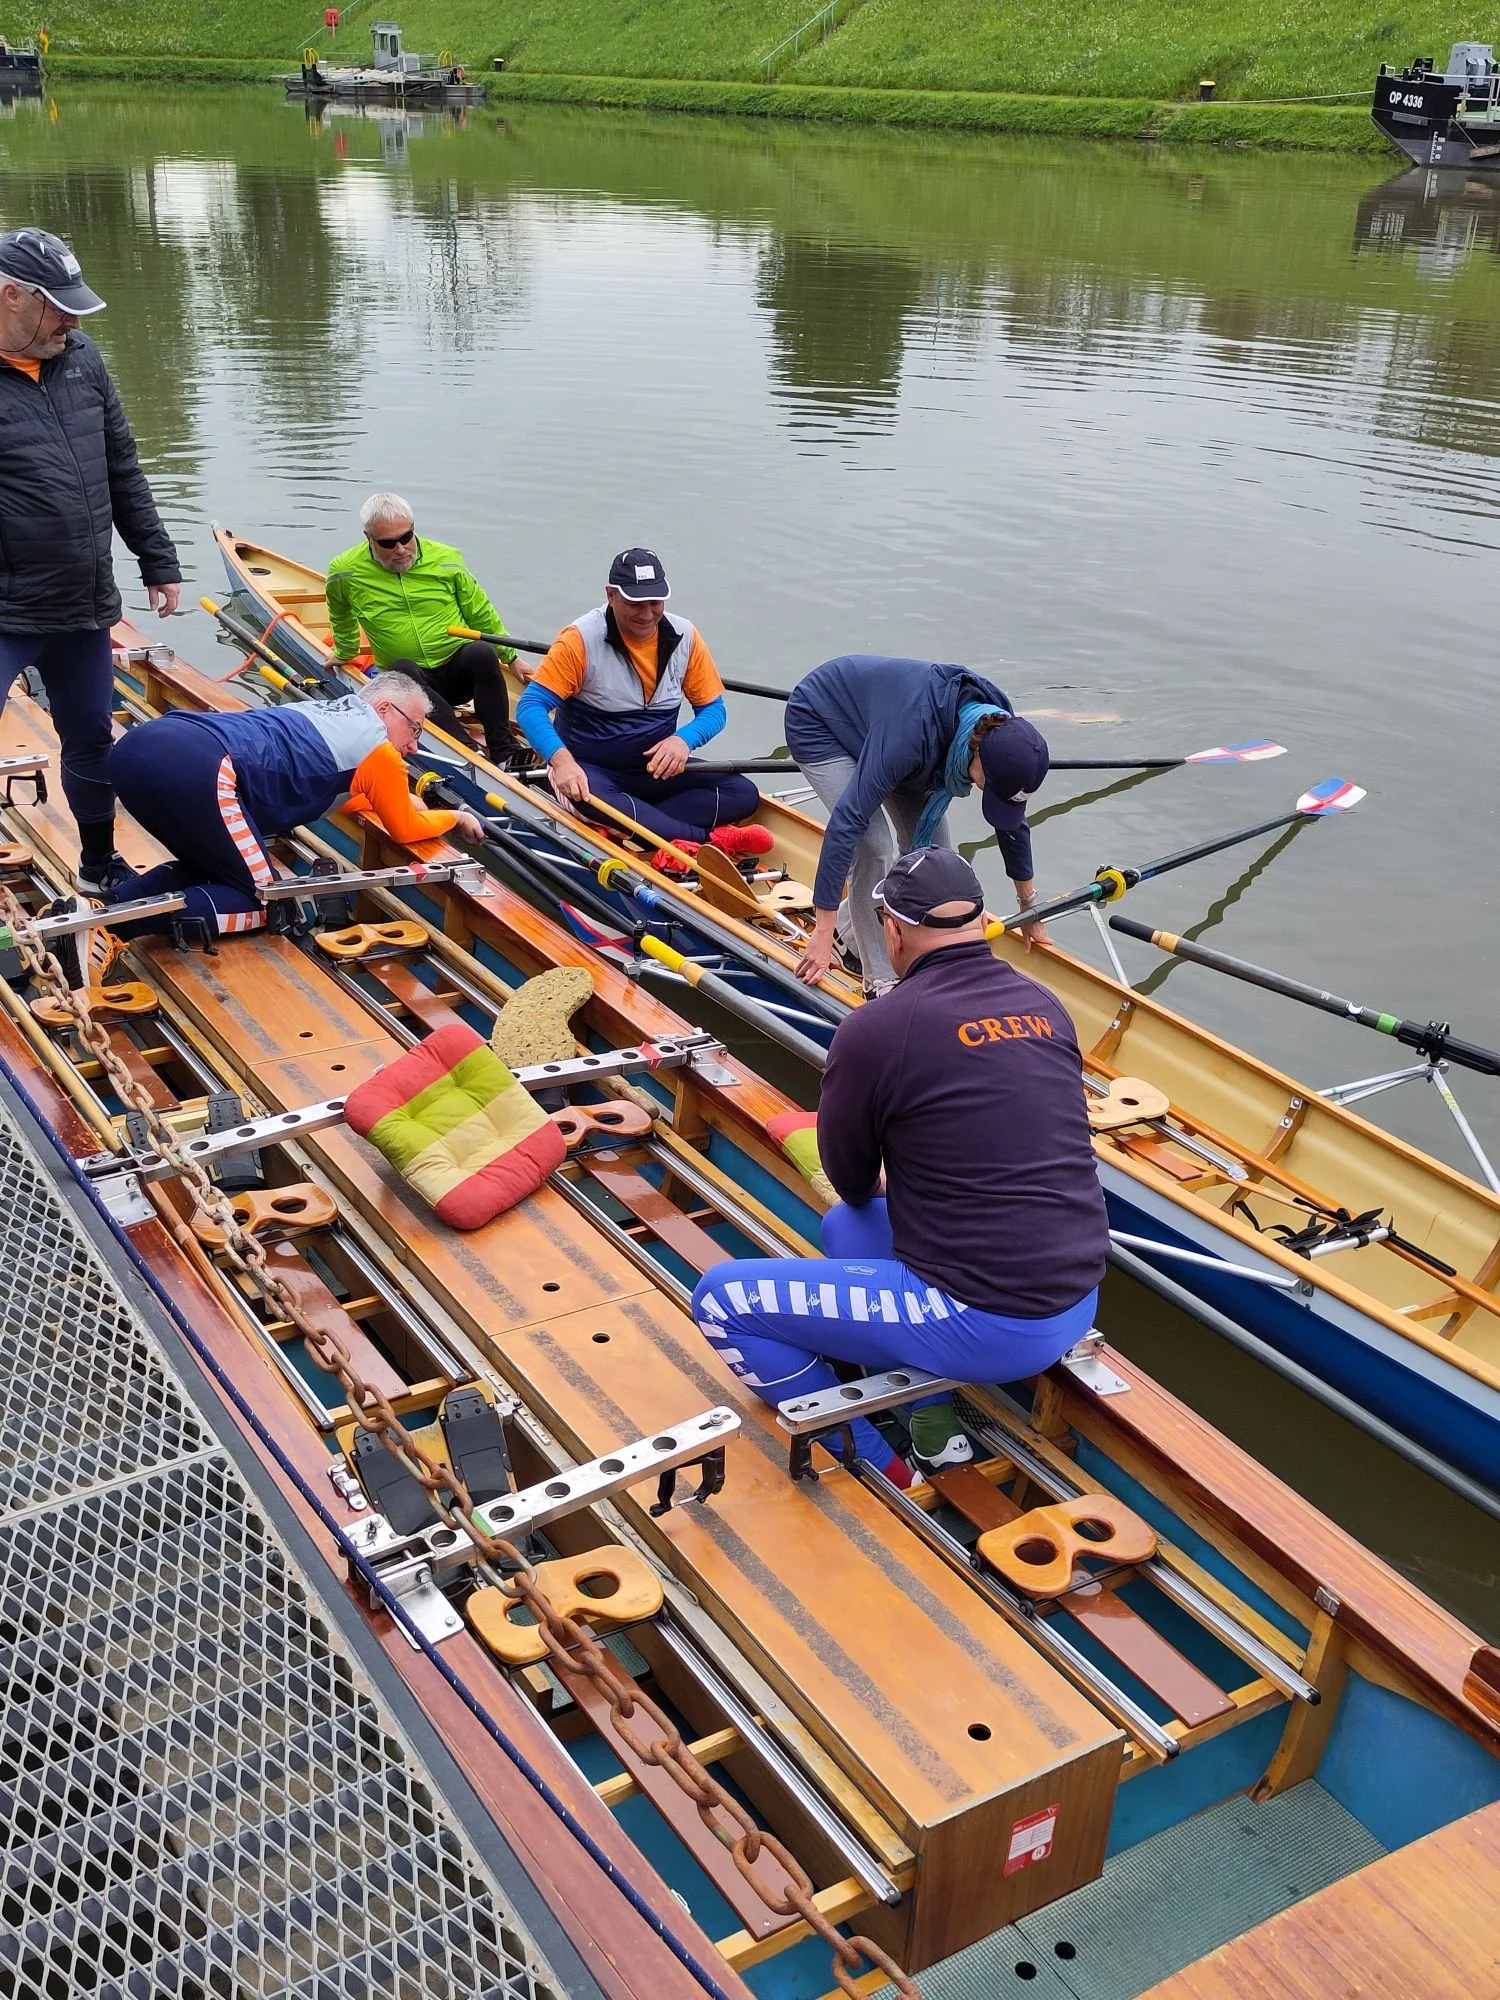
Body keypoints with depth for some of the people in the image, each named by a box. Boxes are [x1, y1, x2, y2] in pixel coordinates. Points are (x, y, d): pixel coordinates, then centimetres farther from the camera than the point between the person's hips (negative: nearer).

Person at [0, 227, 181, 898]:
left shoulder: (81, 360, 6)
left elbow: (124, 473, 14)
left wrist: (158, 562, 15)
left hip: (83, 611, 6)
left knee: (91, 740, 19)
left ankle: (99, 865, 38)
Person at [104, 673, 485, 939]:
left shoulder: (323, 710, 34)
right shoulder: (378, 749, 12)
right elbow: (405, 829, 28)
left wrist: (392, 799, 56)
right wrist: (454, 818, 44)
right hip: (193, 770, -9)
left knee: (210, 870, 29)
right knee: (264, 902, 4)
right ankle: (111, 923, -16)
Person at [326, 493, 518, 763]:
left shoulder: (446, 559, 0)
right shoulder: (345, 573, -1)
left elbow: (482, 615, 11)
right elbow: (341, 618, 22)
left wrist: (512, 658, 9)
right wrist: (344, 654, 31)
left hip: (461, 670, 1)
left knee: (482, 652, -33)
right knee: (403, 671, -36)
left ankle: (504, 753, -32)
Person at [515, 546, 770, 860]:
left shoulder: (685, 637, -1)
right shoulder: (581, 639, -14)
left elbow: (713, 709, 4)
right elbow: (530, 706, -18)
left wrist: (685, 739, -19)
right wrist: (561, 759, -37)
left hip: (658, 768, 5)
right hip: (591, 769, -4)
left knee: (744, 795, -15)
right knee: (593, 801, -40)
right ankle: (711, 839, -32)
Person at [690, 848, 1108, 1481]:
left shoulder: (876, 1028, -14)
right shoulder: (1046, 1006, 4)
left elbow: (850, 1182, 2)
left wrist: (871, 1186, 25)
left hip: (986, 1328, -7)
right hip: (1077, 1304, 8)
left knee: (722, 1298, 3)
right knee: (843, 1226, 28)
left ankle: (875, 1469, 10)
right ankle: (932, 1425, 18)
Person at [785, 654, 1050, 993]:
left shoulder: (1000, 727, -22)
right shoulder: (914, 732, -43)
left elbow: (1011, 821, -5)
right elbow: (848, 820, -44)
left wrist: (1030, 906, 6)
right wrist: (823, 933, -43)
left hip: (873, 716, 7)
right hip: (818, 725, -7)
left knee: (930, 841, -1)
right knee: (873, 846, -21)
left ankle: (850, 921, 21)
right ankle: (881, 982, -8)